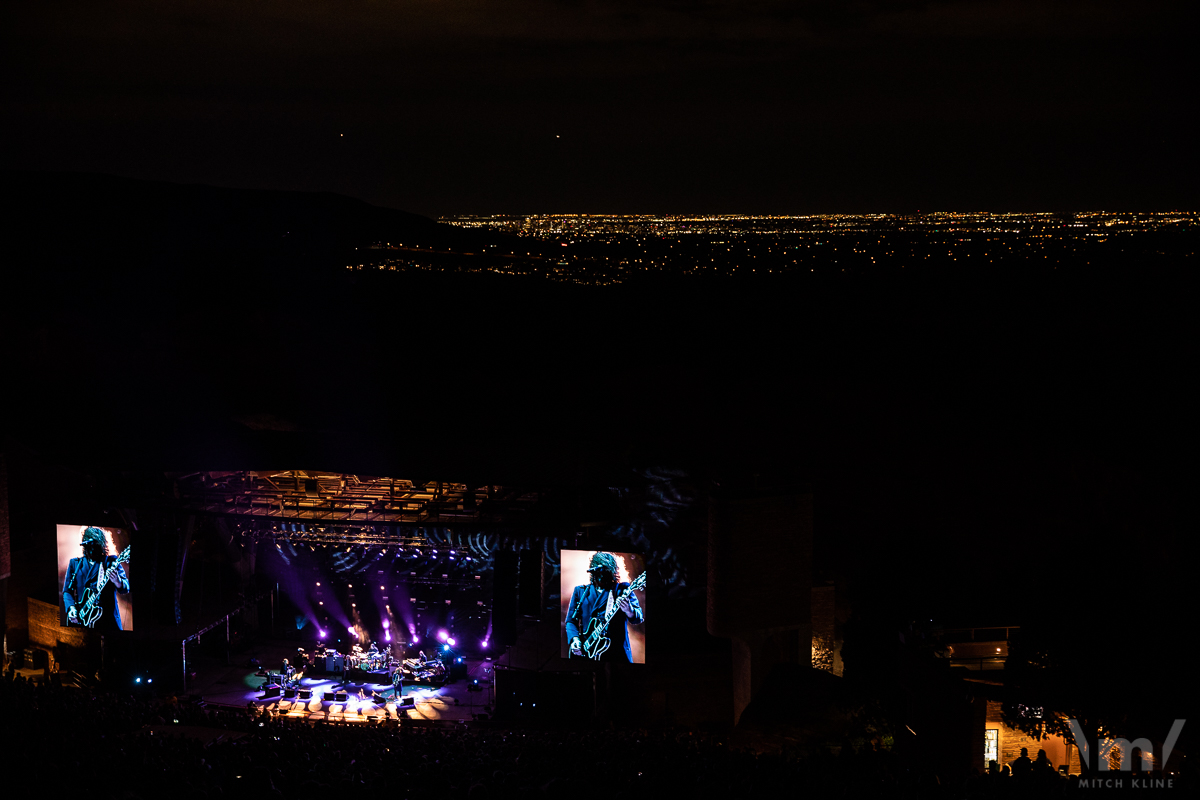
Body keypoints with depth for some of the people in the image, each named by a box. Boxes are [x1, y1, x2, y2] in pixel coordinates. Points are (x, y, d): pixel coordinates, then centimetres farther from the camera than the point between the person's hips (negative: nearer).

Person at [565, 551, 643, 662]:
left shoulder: (623, 590, 8)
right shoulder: (580, 591, 17)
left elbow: (638, 619, -2)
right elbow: (571, 620, 16)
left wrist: (629, 611, -25)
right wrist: (575, 639, -4)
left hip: (617, 652, -2)